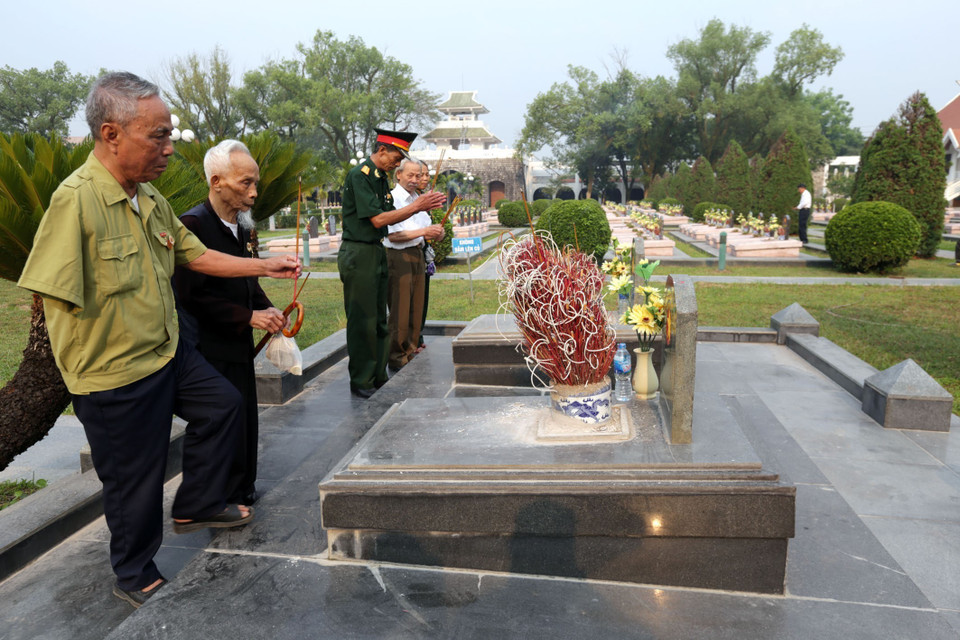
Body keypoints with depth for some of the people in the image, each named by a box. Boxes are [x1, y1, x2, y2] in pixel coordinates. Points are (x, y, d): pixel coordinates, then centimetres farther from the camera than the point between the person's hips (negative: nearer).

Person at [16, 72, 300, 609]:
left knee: (224, 407, 20)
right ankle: (135, 576, 36)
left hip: (170, 354, 8)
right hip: (116, 379, -8)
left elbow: (196, 255, 12)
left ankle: (198, 506, 38)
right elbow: (57, 298, -27)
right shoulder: (76, 200, -26)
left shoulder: (151, 199, 1)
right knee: (135, 481, 9)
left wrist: (266, 266, 9)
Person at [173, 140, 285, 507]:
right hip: (210, 349, -8)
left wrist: (267, 309, 3)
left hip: (238, 344, 9)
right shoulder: (193, 224, -17)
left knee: (244, 419, 18)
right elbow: (192, 295, -22)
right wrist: (249, 316, -20)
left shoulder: (240, 226, 10)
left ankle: (242, 490, 35)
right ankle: (226, 500, 20)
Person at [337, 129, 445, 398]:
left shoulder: (381, 177, 14)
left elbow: (389, 217, 14)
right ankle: (361, 383, 8)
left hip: (377, 252, 9)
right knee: (362, 321, -3)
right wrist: (416, 206, -14)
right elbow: (377, 219, -18)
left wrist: (421, 205, 3)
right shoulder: (360, 175, -14)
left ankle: (378, 378, 22)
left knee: (378, 320, 13)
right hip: (358, 253, -9)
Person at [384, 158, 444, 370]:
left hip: (418, 256, 8)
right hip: (399, 257, -8)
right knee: (399, 313, -4)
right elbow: (392, 235, -16)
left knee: (416, 311, 11)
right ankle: (396, 359, 6)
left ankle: (410, 355, 21)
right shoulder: (392, 199, -7)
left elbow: (428, 231, 19)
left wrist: (437, 232, -4)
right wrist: (423, 232, -20)